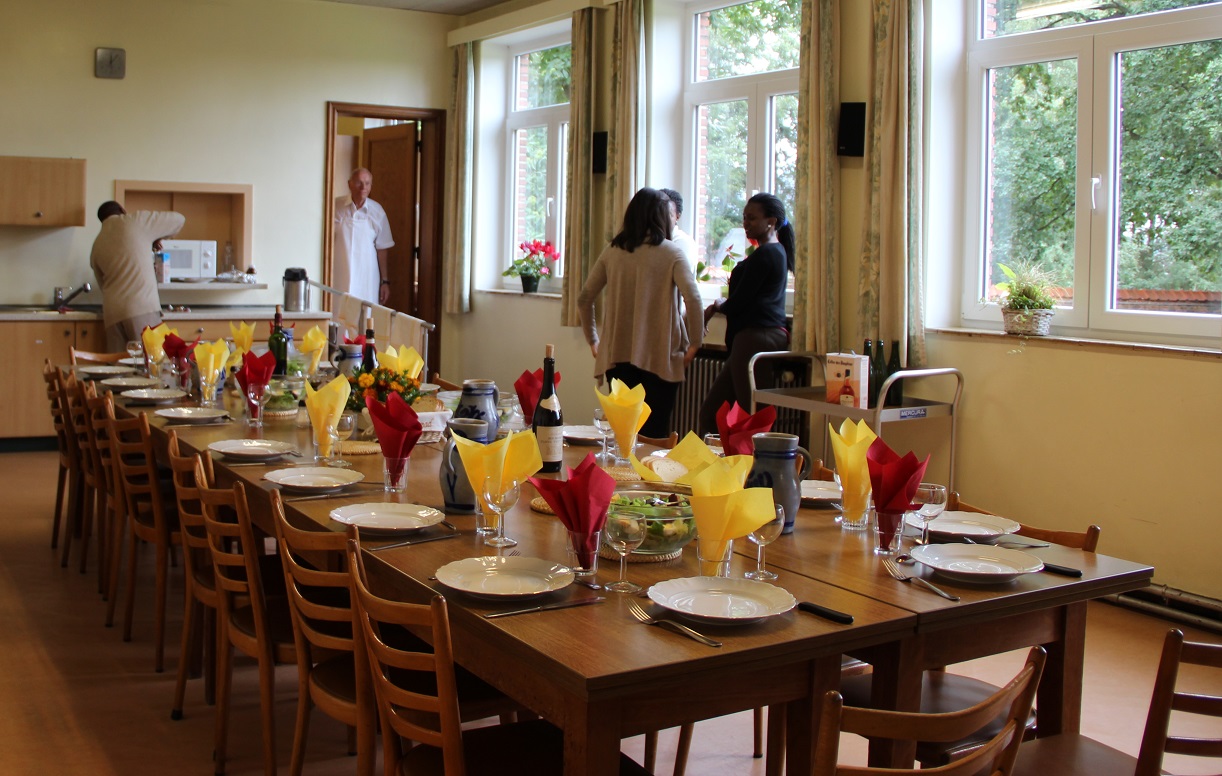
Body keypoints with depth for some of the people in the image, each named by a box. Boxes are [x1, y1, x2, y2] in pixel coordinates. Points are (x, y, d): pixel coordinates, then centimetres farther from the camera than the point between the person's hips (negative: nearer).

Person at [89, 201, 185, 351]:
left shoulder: (97, 245, 21)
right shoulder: (136, 221, 8)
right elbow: (178, 219, 14)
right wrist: (156, 238, 30)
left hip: (112, 313, 5)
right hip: (142, 308, -5)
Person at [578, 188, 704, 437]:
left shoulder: (612, 252, 7)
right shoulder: (670, 252, -5)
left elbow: (584, 299, 10)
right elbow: (692, 298, -17)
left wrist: (593, 341, 18)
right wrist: (695, 342, -7)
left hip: (617, 355, 4)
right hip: (659, 357, -4)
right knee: (655, 434, 3)